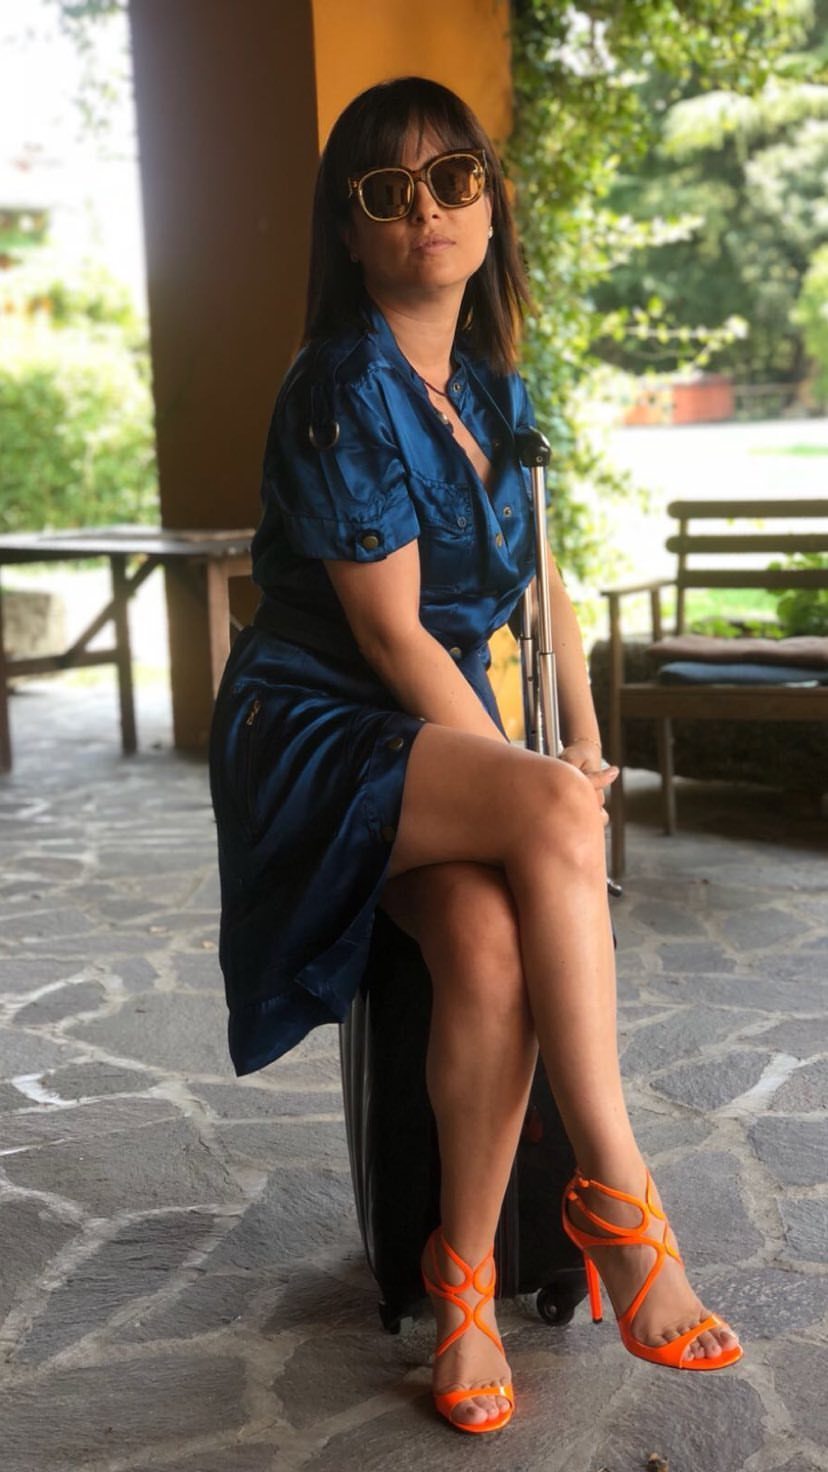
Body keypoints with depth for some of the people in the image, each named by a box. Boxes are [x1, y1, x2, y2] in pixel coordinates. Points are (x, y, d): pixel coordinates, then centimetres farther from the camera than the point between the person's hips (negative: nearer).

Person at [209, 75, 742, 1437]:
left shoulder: (495, 390, 12)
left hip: (442, 739, 5)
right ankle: (618, 1195, -26)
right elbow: (392, 633, -15)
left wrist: (586, 745, 8)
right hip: (316, 732, -5)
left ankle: (467, 1279, -14)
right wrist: (540, 789, -12)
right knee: (555, 821, -34)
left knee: (492, 946, -28)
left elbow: (544, 584, 19)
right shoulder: (344, 391, -11)